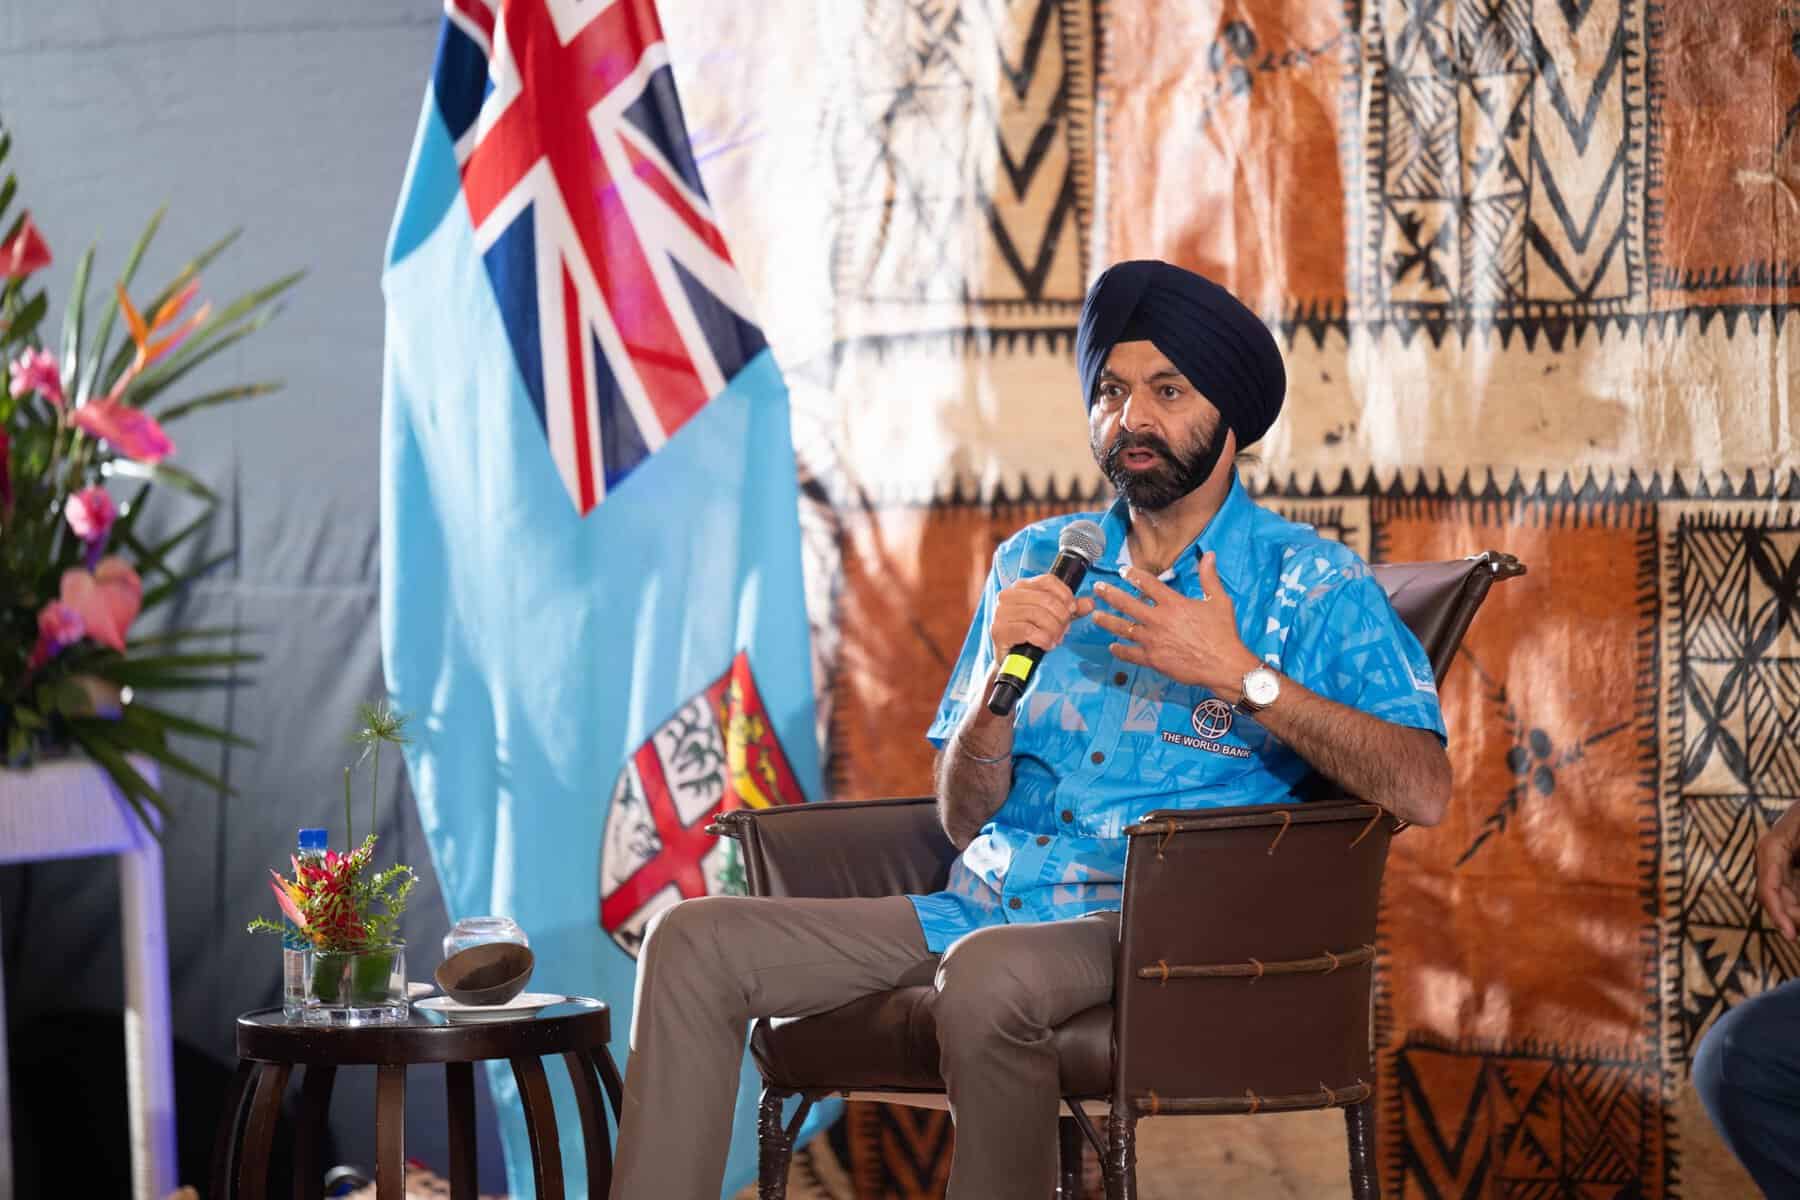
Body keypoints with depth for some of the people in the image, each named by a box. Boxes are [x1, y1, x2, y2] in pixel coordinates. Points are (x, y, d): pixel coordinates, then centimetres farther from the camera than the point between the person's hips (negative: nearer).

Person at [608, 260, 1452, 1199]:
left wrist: (1240, 675, -18)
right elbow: (963, 817, 14)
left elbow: (1423, 792, -13)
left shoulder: (1312, 585, 2)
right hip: (979, 905, 6)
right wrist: (999, 675, -5)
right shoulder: (1035, 563, 18)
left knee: (988, 973, -39)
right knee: (694, 943, -10)